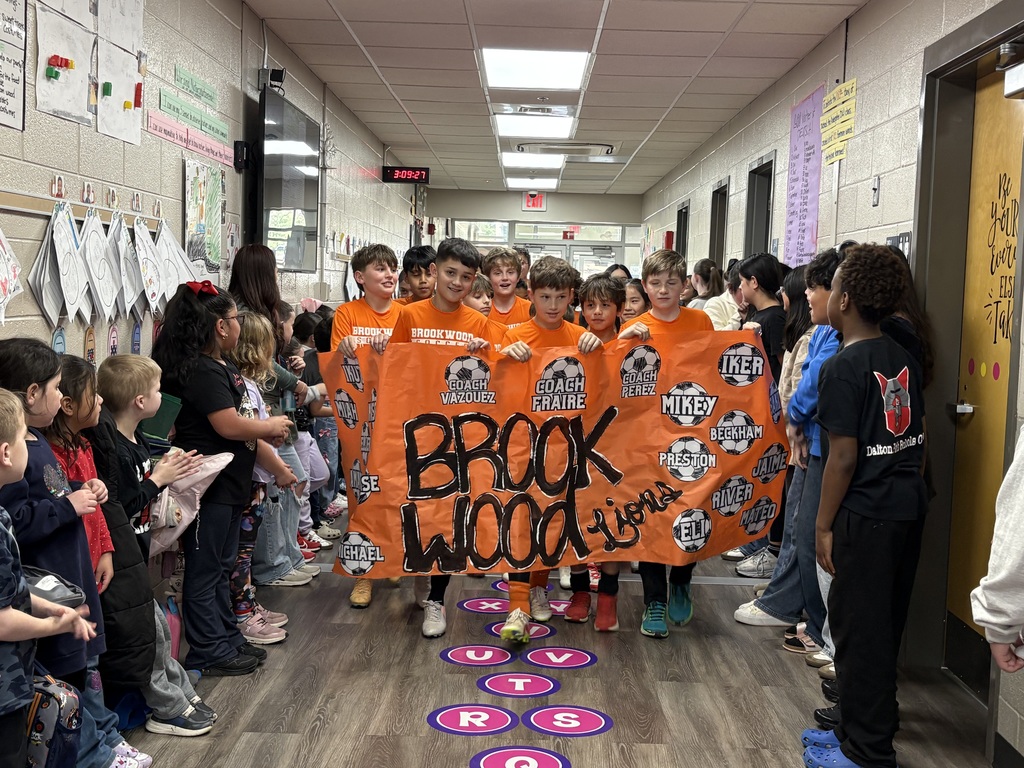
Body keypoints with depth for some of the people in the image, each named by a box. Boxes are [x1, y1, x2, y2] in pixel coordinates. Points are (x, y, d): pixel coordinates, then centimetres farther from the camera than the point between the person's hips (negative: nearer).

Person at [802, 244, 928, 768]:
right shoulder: (903, 359, 7)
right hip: (908, 508, 8)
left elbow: (843, 457, -17)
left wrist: (824, 525, -10)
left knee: (858, 628, 3)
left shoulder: (844, 367, -16)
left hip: (866, 515, -8)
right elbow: (919, 437, 13)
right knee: (886, 625, 17)